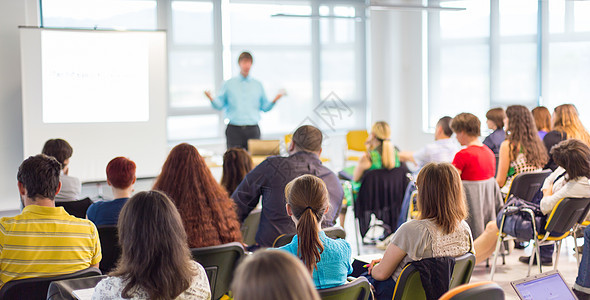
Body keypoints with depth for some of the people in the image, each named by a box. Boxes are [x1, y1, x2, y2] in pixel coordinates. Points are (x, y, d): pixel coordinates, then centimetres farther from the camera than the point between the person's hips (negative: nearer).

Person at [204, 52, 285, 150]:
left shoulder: (257, 85, 12)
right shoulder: (229, 84, 7)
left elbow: (265, 107, 12)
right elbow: (219, 105, 6)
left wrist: (274, 100, -5)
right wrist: (211, 98, -13)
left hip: (253, 130, 1)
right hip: (234, 130, -1)